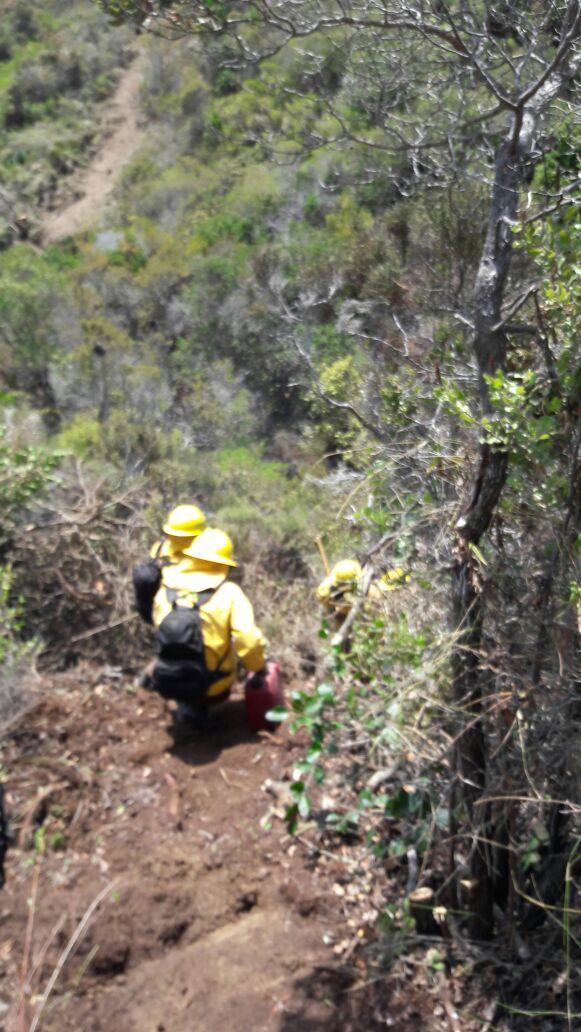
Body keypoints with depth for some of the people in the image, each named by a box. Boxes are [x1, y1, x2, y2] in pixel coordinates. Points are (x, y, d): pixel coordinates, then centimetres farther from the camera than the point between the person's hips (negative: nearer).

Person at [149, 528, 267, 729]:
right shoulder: (229, 593, -15)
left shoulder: (165, 590, -4)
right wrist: (259, 669, -4)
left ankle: (187, 706, 18)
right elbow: (248, 641, -23)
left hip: (166, 684, 3)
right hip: (211, 689, -3)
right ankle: (196, 709, 16)